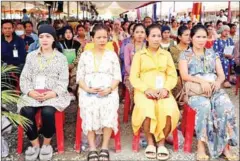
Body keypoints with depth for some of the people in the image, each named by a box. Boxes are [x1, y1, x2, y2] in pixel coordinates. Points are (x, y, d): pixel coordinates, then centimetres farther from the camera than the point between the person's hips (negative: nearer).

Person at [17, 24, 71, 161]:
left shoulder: (61, 58, 9)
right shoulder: (31, 56, 14)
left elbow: (64, 81, 1)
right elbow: (24, 78, 8)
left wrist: (53, 93, -16)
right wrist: (30, 91, -12)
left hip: (53, 95, -2)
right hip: (33, 94, 2)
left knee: (47, 112, -32)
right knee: (26, 111, -28)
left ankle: (47, 144, -6)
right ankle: (35, 144, -4)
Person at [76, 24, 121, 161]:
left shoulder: (112, 55, 14)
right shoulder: (85, 55, 15)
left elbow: (117, 77, 7)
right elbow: (79, 77, 8)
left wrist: (109, 89, -12)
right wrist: (87, 89, -10)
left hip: (108, 91, 0)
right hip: (88, 91, 1)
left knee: (109, 108, -31)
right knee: (89, 108, -30)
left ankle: (105, 147, -19)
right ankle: (92, 148, -22)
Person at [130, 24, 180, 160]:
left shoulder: (166, 54, 18)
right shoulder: (139, 55, 11)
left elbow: (173, 76, 11)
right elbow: (133, 77, 2)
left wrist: (166, 88, -10)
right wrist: (146, 89, -14)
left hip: (162, 91, 2)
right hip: (144, 91, -2)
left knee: (170, 110, -30)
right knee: (147, 110, -34)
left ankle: (161, 143, -8)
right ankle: (150, 142, -8)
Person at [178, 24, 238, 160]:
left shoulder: (213, 54, 19)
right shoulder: (185, 55, 8)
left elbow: (222, 75, 12)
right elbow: (184, 75, -6)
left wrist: (218, 82, -13)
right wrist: (202, 81, -22)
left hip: (214, 89, 3)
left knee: (226, 105, -29)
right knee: (204, 105, -36)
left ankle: (224, 145, -20)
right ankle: (201, 145, -26)